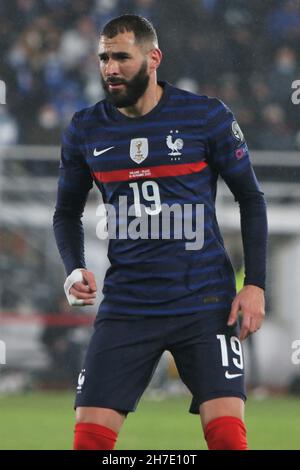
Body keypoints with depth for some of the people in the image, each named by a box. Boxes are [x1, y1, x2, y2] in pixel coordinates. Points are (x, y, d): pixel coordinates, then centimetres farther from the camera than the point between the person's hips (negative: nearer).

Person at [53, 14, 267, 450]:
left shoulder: (207, 116, -3)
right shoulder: (85, 130, 4)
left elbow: (251, 198, 5)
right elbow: (68, 211, 17)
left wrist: (255, 284, -3)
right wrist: (75, 269, -3)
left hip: (204, 304, -2)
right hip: (126, 307, 2)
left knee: (226, 432, -12)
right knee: (91, 433, -6)